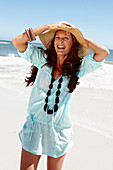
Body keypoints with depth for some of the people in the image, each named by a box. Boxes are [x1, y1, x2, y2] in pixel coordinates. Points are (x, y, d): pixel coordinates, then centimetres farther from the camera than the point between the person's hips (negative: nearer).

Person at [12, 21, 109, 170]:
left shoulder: (79, 67, 0)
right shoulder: (43, 58, -1)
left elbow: (104, 53, -11)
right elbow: (17, 42, -9)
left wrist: (82, 38, 0)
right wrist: (49, 26, -8)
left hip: (60, 130, 1)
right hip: (35, 125, 0)